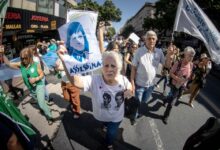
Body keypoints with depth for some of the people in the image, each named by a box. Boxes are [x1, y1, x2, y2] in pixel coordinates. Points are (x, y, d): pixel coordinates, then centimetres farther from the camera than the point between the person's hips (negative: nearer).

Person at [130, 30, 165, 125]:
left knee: (143, 102, 26)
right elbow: (133, 68, -14)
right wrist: (132, 83, -16)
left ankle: (138, 112, 55)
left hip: (151, 84, 4)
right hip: (139, 84, -4)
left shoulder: (159, 52, -6)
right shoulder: (139, 51, -16)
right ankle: (134, 115, 43)